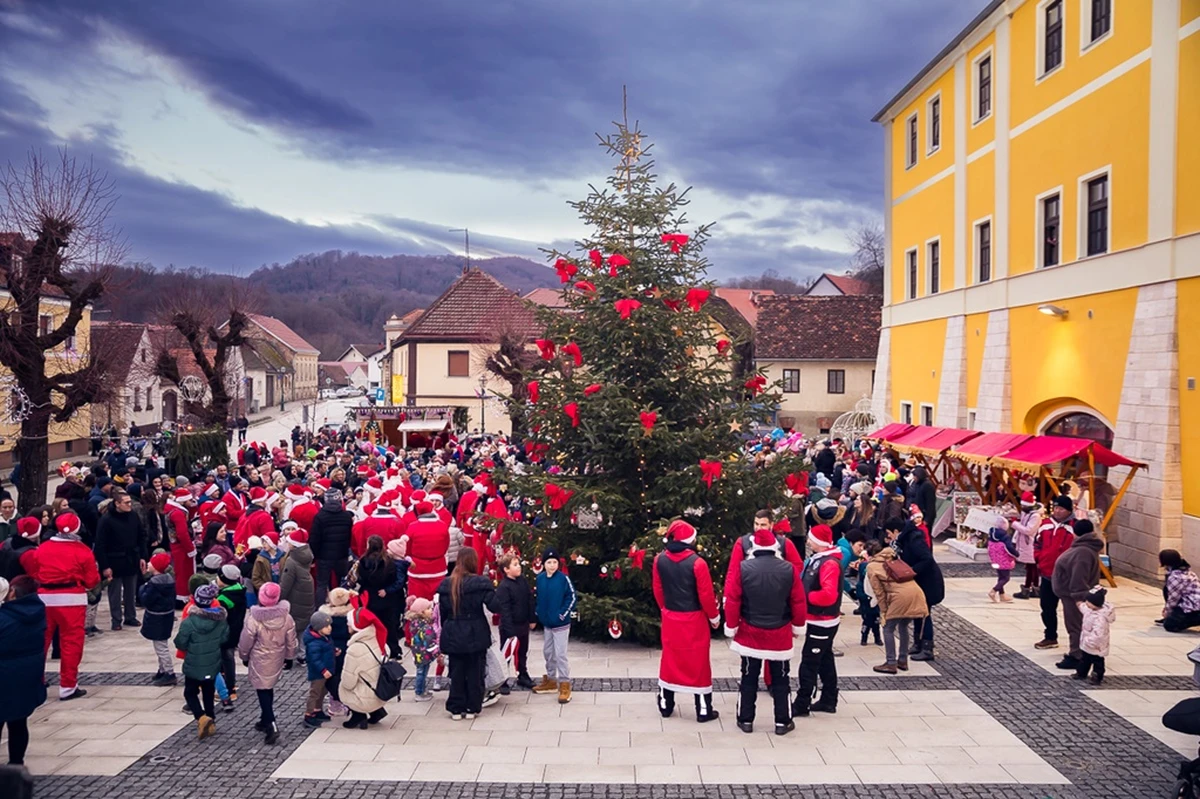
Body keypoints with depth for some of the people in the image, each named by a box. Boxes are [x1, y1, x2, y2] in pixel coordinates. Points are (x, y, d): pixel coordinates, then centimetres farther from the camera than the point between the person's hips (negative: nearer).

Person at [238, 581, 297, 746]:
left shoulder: (254, 619, -23)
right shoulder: (286, 617, -12)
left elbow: (245, 641, -11)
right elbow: (291, 641, -2)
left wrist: (244, 656, 8)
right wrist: (290, 658, 13)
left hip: (260, 661, -4)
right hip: (277, 660, 4)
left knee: (263, 691, 1)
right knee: (268, 689, 21)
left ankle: (271, 726, -10)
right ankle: (265, 720, 34)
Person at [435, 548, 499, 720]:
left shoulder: (446, 584, 1)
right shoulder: (480, 583, -13)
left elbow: (442, 612, 7)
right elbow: (494, 606, -17)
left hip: (453, 636, 3)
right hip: (475, 635, -3)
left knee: (457, 672, 12)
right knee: (475, 672, 9)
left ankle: (456, 708, 17)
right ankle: (472, 707, 16)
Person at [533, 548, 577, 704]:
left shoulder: (564, 578, -15)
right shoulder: (540, 578, 1)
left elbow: (572, 597, -13)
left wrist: (563, 614, -15)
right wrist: (540, 614, 6)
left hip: (561, 623, -6)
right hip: (546, 622, 6)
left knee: (560, 654, -4)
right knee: (548, 652, 17)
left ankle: (564, 685, 5)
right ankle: (550, 680, 32)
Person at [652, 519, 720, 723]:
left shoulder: (660, 560, -5)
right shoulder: (697, 563, -19)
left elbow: (657, 590, 5)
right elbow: (706, 595, -15)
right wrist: (714, 616, 1)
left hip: (670, 618, 4)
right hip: (694, 620, -4)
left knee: (670, 659, 16)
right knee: (698, 662, 6)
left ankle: (665, 705, 25)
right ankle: (704, 710, 14)